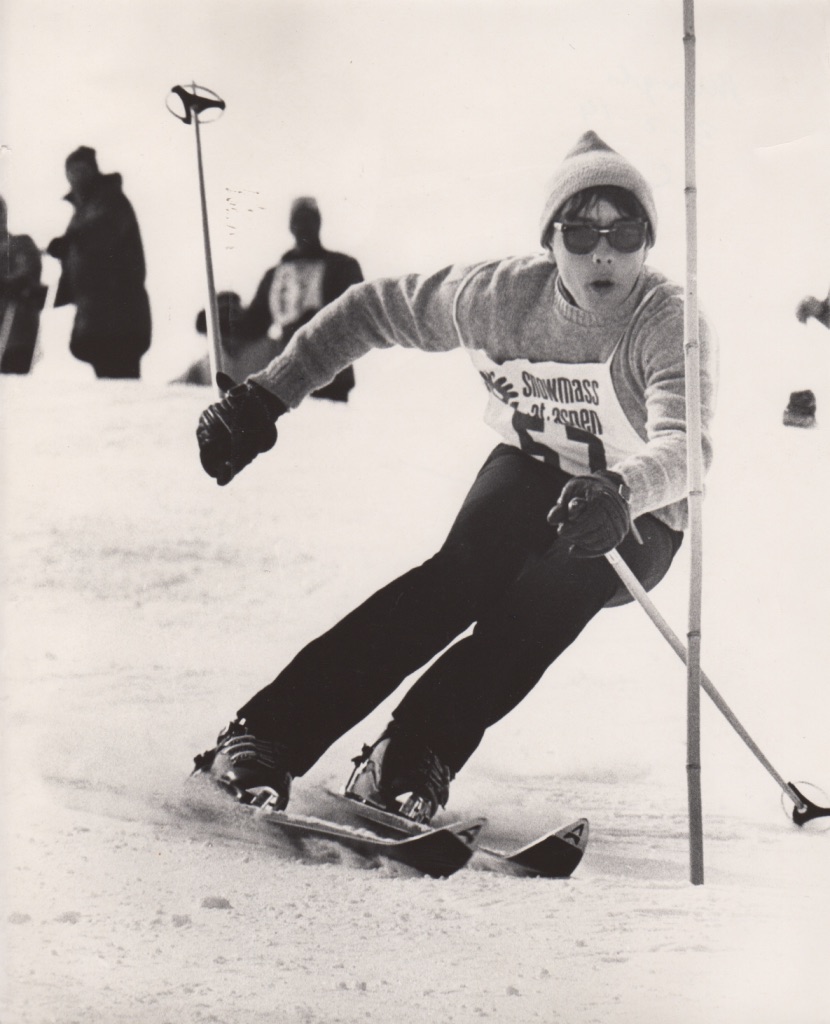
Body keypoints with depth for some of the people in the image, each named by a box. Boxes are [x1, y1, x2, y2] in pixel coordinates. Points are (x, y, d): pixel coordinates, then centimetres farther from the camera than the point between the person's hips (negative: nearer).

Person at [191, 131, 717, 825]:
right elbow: (375, 311, -2)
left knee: (551, 594, -34)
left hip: (635, 518, -2)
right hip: (531, 476, 2)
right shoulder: (502, 296, -16)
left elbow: (683, 448, -40)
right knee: (460, 577, -28)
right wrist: (265, 397, -6)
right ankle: (267, 738, -33)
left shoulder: (671, 322, -25)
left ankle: (414, 760, -32)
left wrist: (620, 493, -62)